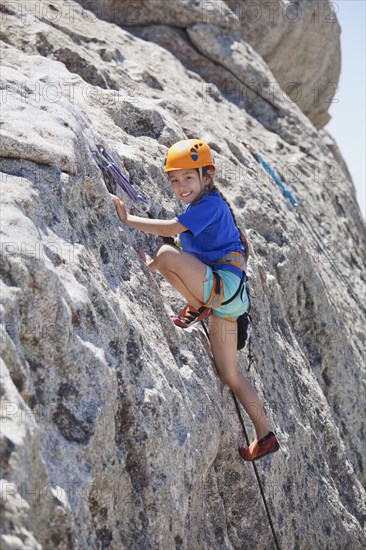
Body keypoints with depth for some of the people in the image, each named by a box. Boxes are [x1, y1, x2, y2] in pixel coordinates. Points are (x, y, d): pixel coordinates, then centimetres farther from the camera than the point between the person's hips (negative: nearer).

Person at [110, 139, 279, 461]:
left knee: (166, 253, -27)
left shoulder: (211, 203, -8)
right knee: (230, 374, 11)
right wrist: (151, 265, 17)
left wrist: (128, 219, -15)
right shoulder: (197, 207, 21)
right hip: (221, 296, 10)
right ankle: (265, 436, 16)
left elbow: (169, 229, -20)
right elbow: (190, 259, 26)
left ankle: (196, 309, -7)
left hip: (225, 283, -10)